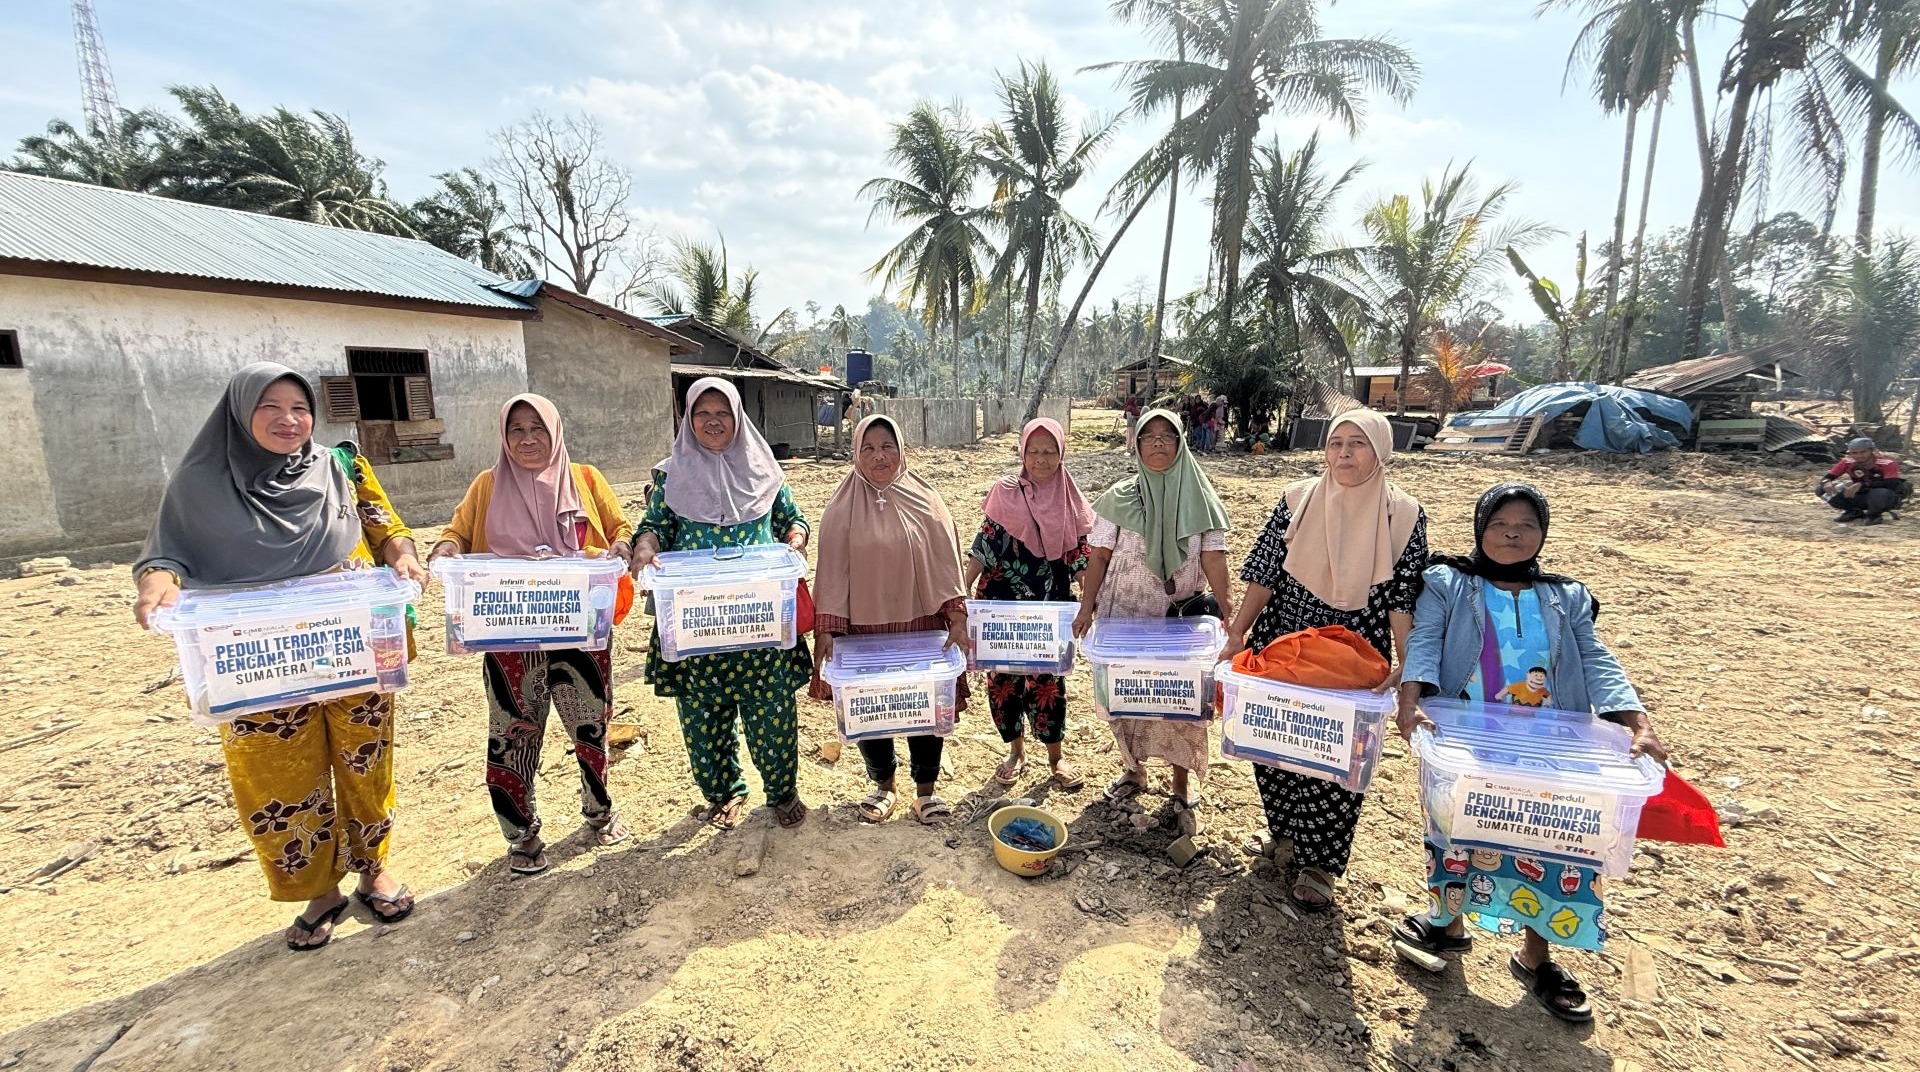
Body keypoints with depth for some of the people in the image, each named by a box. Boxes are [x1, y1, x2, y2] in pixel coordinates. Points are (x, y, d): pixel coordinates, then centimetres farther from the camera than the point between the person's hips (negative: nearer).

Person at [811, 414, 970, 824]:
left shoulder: (925, 501, -1)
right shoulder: (842, 507, -2)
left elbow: (945, 563, -2)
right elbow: (832, 571, -2)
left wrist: (957, 619, -9)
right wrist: (827, 629, -8)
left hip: (921, 627, 0)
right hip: (863, 630, 0)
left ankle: (926, 790, 30)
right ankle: (884, 785, 36)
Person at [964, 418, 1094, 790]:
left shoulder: (1071, 501, 0)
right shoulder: (1005, 493, -2)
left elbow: (1080, 560, 2)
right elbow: (983, 548, -1)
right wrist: (962, 592, -7)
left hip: (1051, 609, 0)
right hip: (1002, 607, 0)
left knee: (1048, 680, 5)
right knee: (1004, 679, 7)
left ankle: (1055, 756, 26)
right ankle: (1016, 752, 28)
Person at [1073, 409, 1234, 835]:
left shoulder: (1200, 499, -1)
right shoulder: (1118, 498, -2)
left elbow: (1213, 561, -5)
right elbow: (1099, 557, -2)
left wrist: (1230, 613, -13)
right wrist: (1086, 607, -10)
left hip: (1183, 619, 0)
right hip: (1126, 617, 1)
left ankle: (1183, 784, 25)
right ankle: (1134, 770, 35)